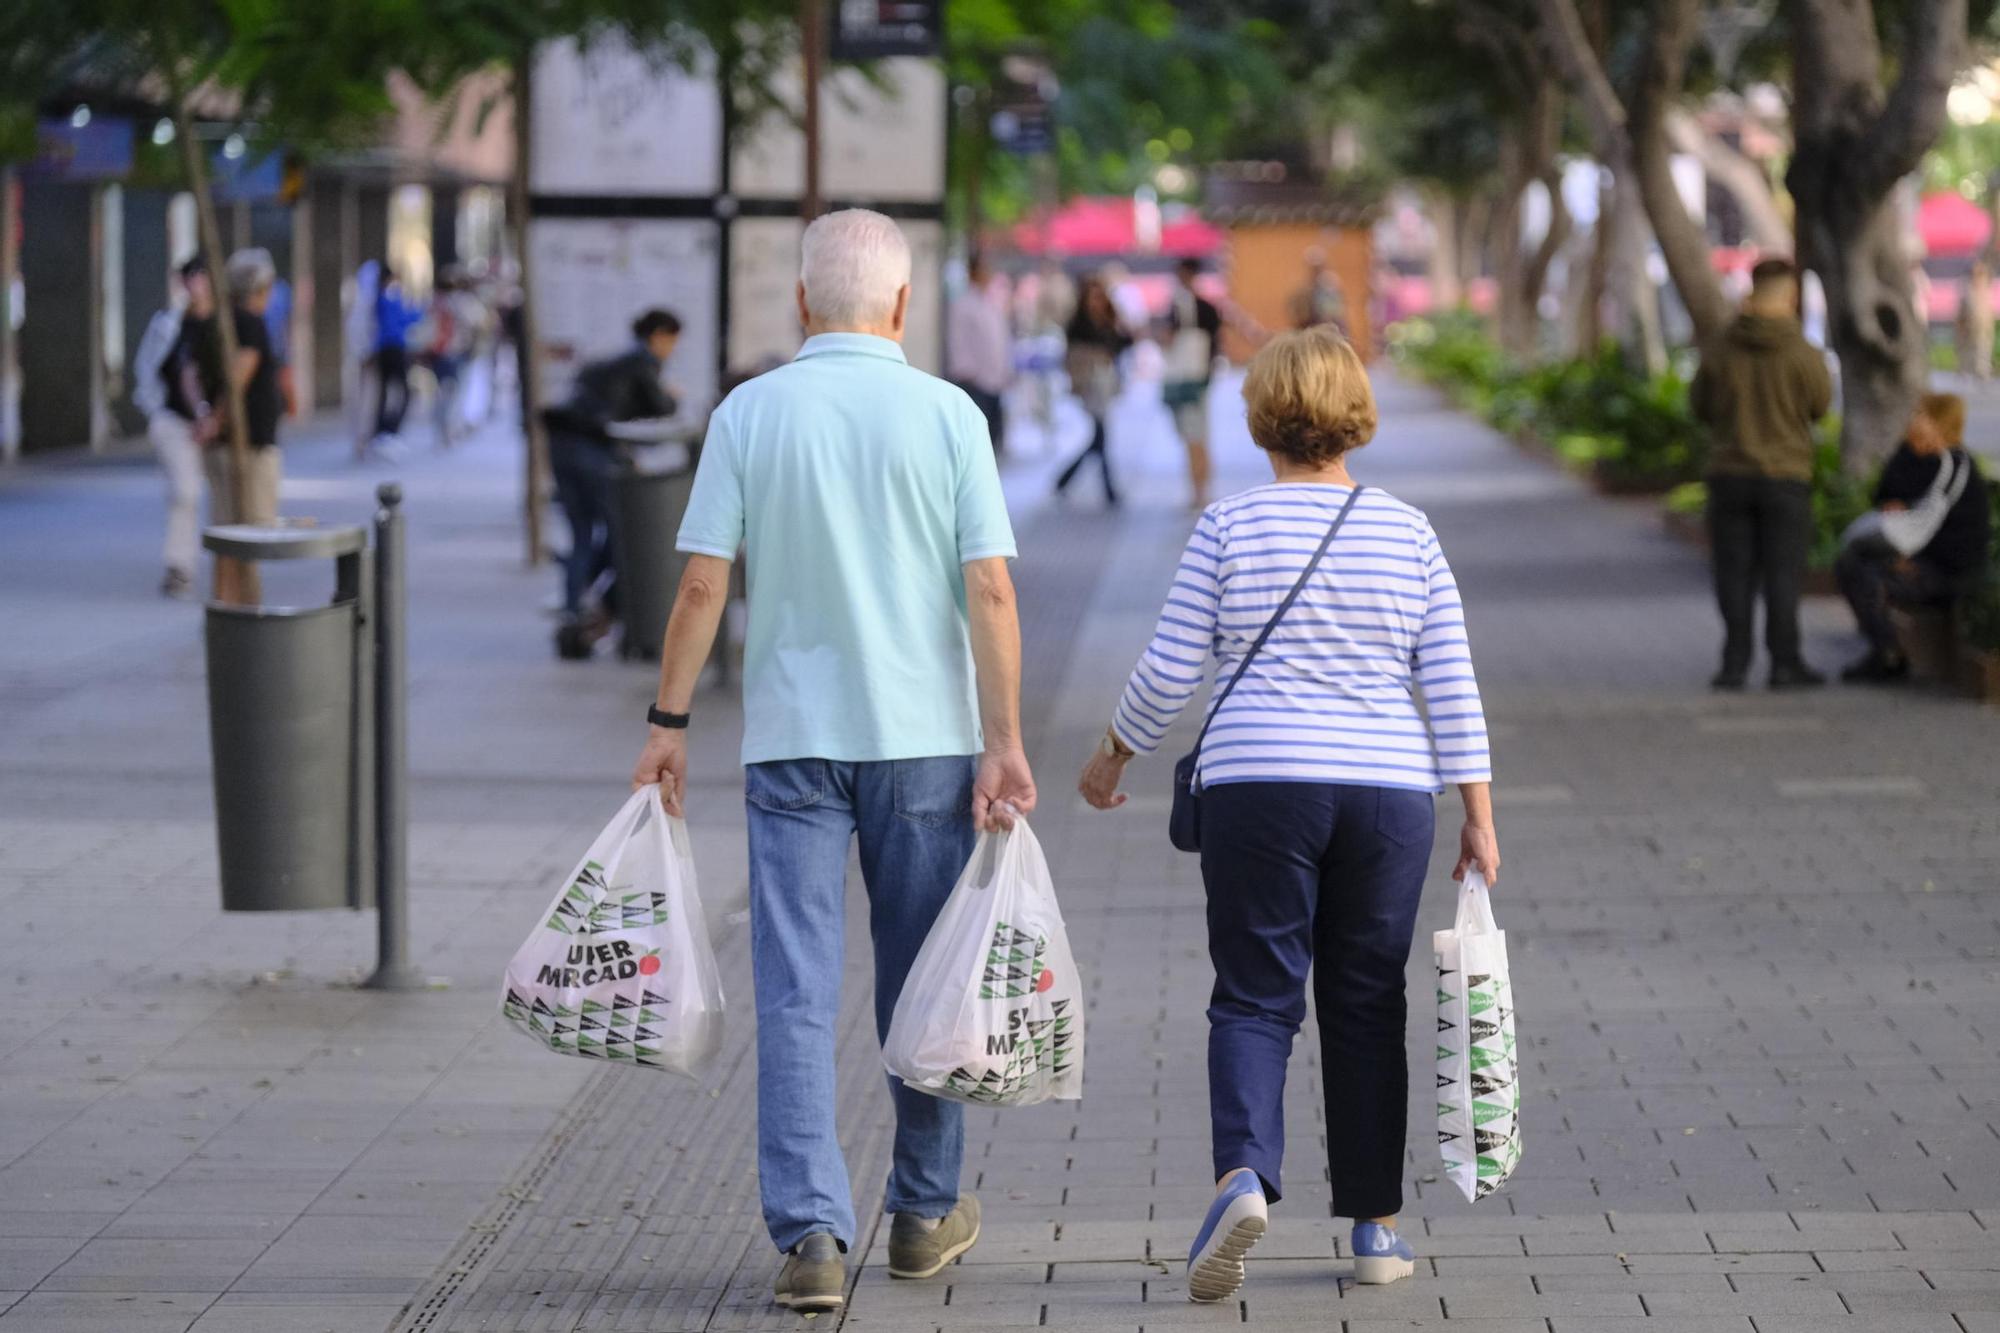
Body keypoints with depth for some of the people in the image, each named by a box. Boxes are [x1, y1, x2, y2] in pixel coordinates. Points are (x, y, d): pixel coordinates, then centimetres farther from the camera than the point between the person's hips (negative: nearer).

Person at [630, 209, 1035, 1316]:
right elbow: (988, 589, -8)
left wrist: (669, 721, 3)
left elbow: (702, 582, -5)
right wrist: (1003, 742, -6)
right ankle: (924, 1213, 25)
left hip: (791, 737, 0)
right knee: (921, 984, 13)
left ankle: (809, 1231, -13)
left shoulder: (748, 414, -2)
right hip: (925, 735, 0)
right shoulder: (947, 415, -3)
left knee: (796, 990, -3)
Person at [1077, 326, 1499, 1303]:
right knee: (1365, 1004, 10)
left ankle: (1243, 1173, -23)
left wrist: (1114, 756, 14)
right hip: (1387, 788, 2)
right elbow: (1450, 682, 1)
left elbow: (1168, 671, -2)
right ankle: (1375, 1228, 13)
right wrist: (1477, 815, 4)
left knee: (1255, 996, 2)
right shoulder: (1406, 530, 3)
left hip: (1257, 785, -2)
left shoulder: (1229, 526, -2)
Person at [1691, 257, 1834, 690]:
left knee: (1735, 573, 7)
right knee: (1783, 573, 5)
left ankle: (1735, 663, 6)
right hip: (1786, 476, -2)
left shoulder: (1720, 350, -5)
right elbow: (1820, 405, 2)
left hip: (1729, 473, 2)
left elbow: (1700, 406, 6)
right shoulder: (1802, 353, -12)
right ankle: (1785, 663, 5)